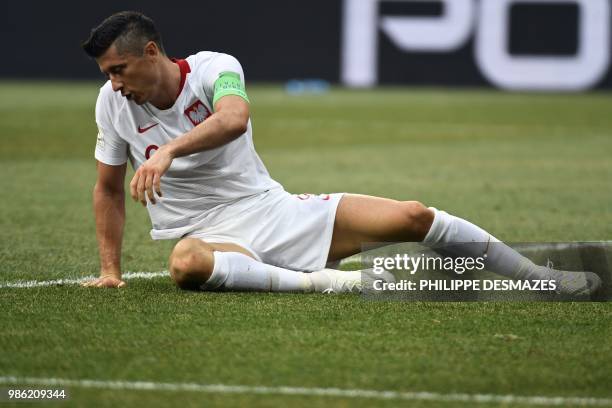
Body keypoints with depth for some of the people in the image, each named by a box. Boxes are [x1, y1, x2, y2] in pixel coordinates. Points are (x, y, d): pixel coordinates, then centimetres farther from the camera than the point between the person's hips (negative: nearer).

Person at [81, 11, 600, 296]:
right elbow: (109, 189, 12)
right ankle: (322, 283, -39)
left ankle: (547, 278, 6)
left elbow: (233, 118, -32)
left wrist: (168, 151, -47)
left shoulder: (214, 68, -8)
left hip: (275, 211, 1)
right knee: (186, 264, -41)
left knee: (414, 217, -9)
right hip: (211, 236, 0)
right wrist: (110, 270, 5)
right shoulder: (113, 103, 0)